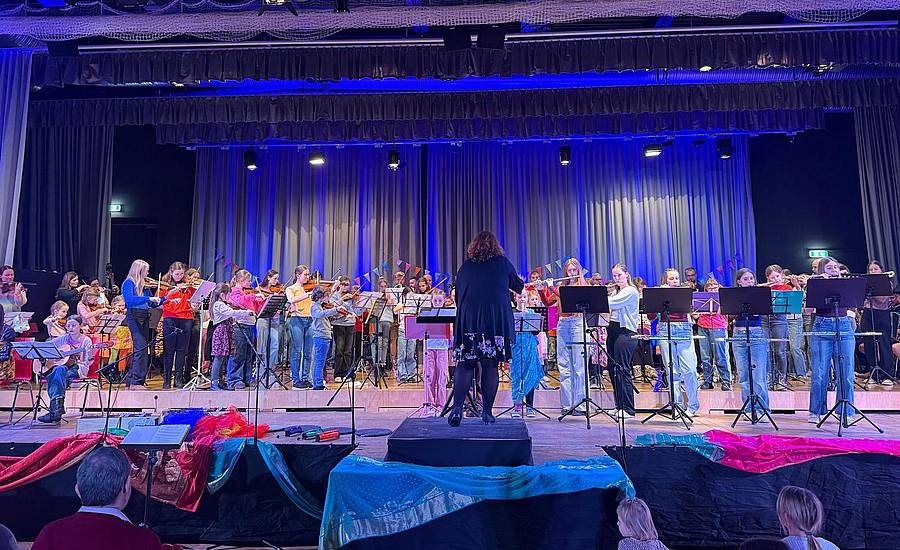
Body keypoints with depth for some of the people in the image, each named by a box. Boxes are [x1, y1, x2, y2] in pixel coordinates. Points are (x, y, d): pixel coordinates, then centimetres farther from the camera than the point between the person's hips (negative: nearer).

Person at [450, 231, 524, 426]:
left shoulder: (465, 266, 11)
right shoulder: (502, 263, 7)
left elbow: (458, 296, 17)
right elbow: (519, 287, 21)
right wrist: (521, 283, 44)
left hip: (468, 322, 1)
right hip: (496, 322, -1)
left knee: (464, 364, 3)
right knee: (490, 366, 3)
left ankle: (457, 408, -9)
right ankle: (487, 412, 7)